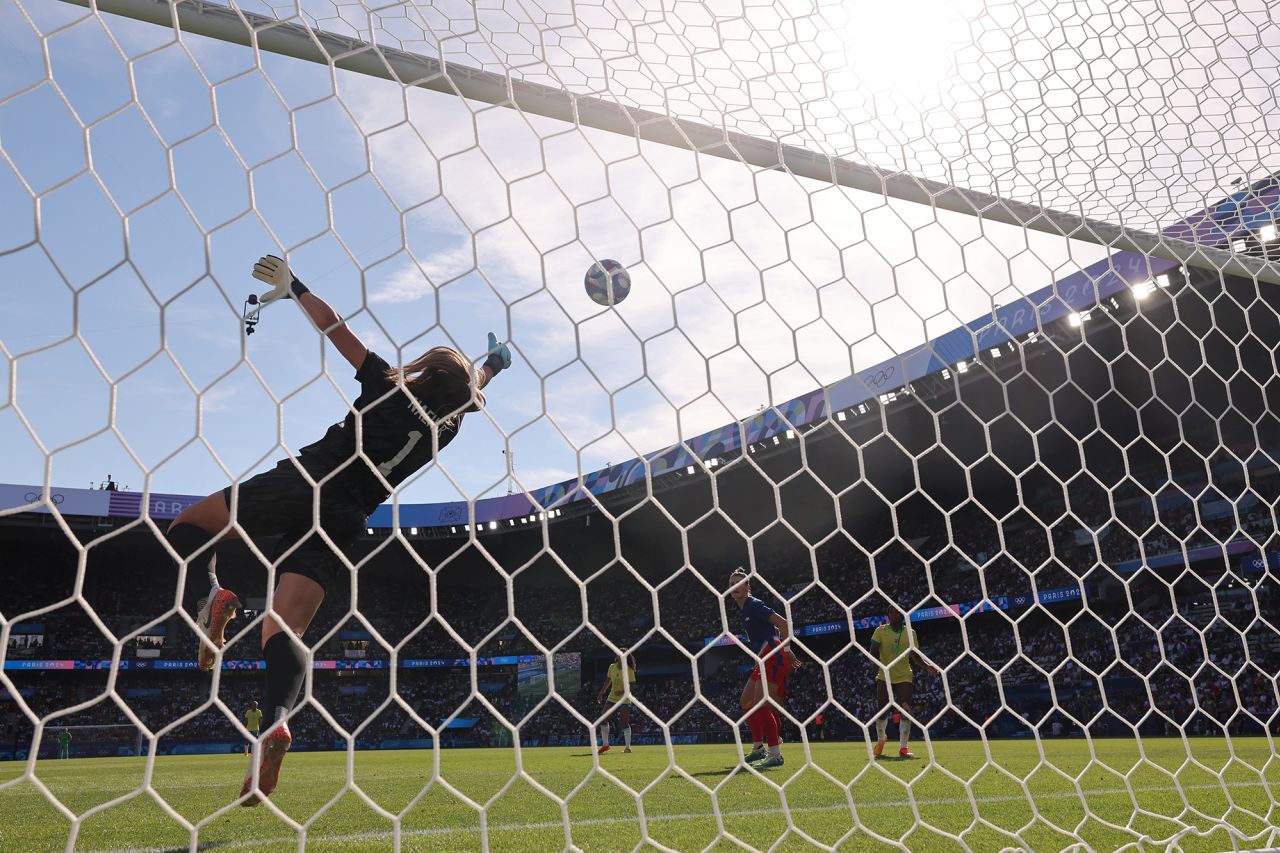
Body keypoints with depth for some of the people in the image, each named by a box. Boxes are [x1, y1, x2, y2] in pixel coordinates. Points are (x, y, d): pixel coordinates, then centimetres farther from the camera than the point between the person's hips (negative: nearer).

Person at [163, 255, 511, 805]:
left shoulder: (389, 387, 4)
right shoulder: (446, 425, 13)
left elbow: (332, 326, 11)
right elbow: (471, 389, 36)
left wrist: (294, 288, 26)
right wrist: (493, 363, 56)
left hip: (299, 485, -3)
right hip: (343, 521, 3)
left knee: (190, 523, 16)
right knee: (286, 629, -1)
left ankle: (212, 597, -13)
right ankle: (275, 723, -25)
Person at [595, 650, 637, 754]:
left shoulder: (629, 670, -13)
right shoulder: (612, 667, 3)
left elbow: (632, 686, -15)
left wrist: (622, 692, -32)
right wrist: (601, 693, 13)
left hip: (624, 699, -5)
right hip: (612, 698, 5)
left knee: (624, 723, -9)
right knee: (603, 719, -1)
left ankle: (628, 746, 0)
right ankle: (605, 744, 11)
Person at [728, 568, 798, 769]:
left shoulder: (754, 605, -11)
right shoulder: (745, 609, 19)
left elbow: (783, 623, -17)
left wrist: (786, 650, -16)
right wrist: (784, 651, 19)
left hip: (773, 658, -11)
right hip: (764, 660, 11)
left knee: (760, 705, -17)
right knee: (747, 701, 15)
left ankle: (775, 754, -17)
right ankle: (758, 748, 21)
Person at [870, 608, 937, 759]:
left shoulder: (910, 633, 4)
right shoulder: (881, 631, -2)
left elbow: (915, 655, 7)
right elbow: (873, 652, -7)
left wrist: (927, 667, -10)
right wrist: (878, 666, -25)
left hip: (904, 677, 1)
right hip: (884, 677, -1)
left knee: (905, 712, -11)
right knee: (882, 712, 3)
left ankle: (903, 748, -5)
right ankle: (881, 739, 31)